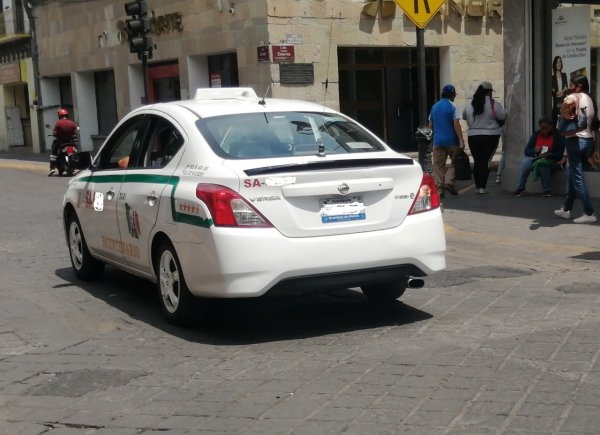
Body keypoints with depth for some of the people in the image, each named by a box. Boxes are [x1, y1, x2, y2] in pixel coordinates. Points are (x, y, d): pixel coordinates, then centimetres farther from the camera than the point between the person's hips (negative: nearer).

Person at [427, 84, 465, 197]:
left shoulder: (434, 107, 10)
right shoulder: (452, 106, -6)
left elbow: (430, 125, 17)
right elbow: (456, 124, -13)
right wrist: (461, 140, -14)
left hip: (437, 141, 4)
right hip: (451, 140, -4)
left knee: (438, 165, 5)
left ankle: (439, 188, 0)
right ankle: (449, 182, -5)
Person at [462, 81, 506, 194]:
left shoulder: (470, 104, 2)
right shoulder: (493, 104, -10)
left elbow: (464, 116, 14)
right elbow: (503, 117, -10)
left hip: (473, 136, 3)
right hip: (490, 135, -3)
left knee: (477, 161, 11)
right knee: (486, 161, -1)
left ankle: (478, 186, 13)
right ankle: (482, 187, -7)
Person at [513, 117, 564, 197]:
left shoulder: (557, 136, -5)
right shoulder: (536, 134, 6)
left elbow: (561, 154, -12)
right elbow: (526, 151, 4)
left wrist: (549, 155, -29)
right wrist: (534, 150, -18)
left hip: (552, 161, -3)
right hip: (535, 158, 3)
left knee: (542, 164, -38)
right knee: (525, 163, -29)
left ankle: (547, 189, -23)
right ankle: (520, 187, -20)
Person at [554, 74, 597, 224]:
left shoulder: (574, 97, -9)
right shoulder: (590, 99, 17)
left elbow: (567, 103, -36)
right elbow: (595, 123, 18)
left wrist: (564, 115, -17)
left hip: (575, 140, -9)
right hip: (588, 140, 9)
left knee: (577, 178, -4)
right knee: (573, 176, 18)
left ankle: (589, 213, -5)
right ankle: (566, 209, 26)